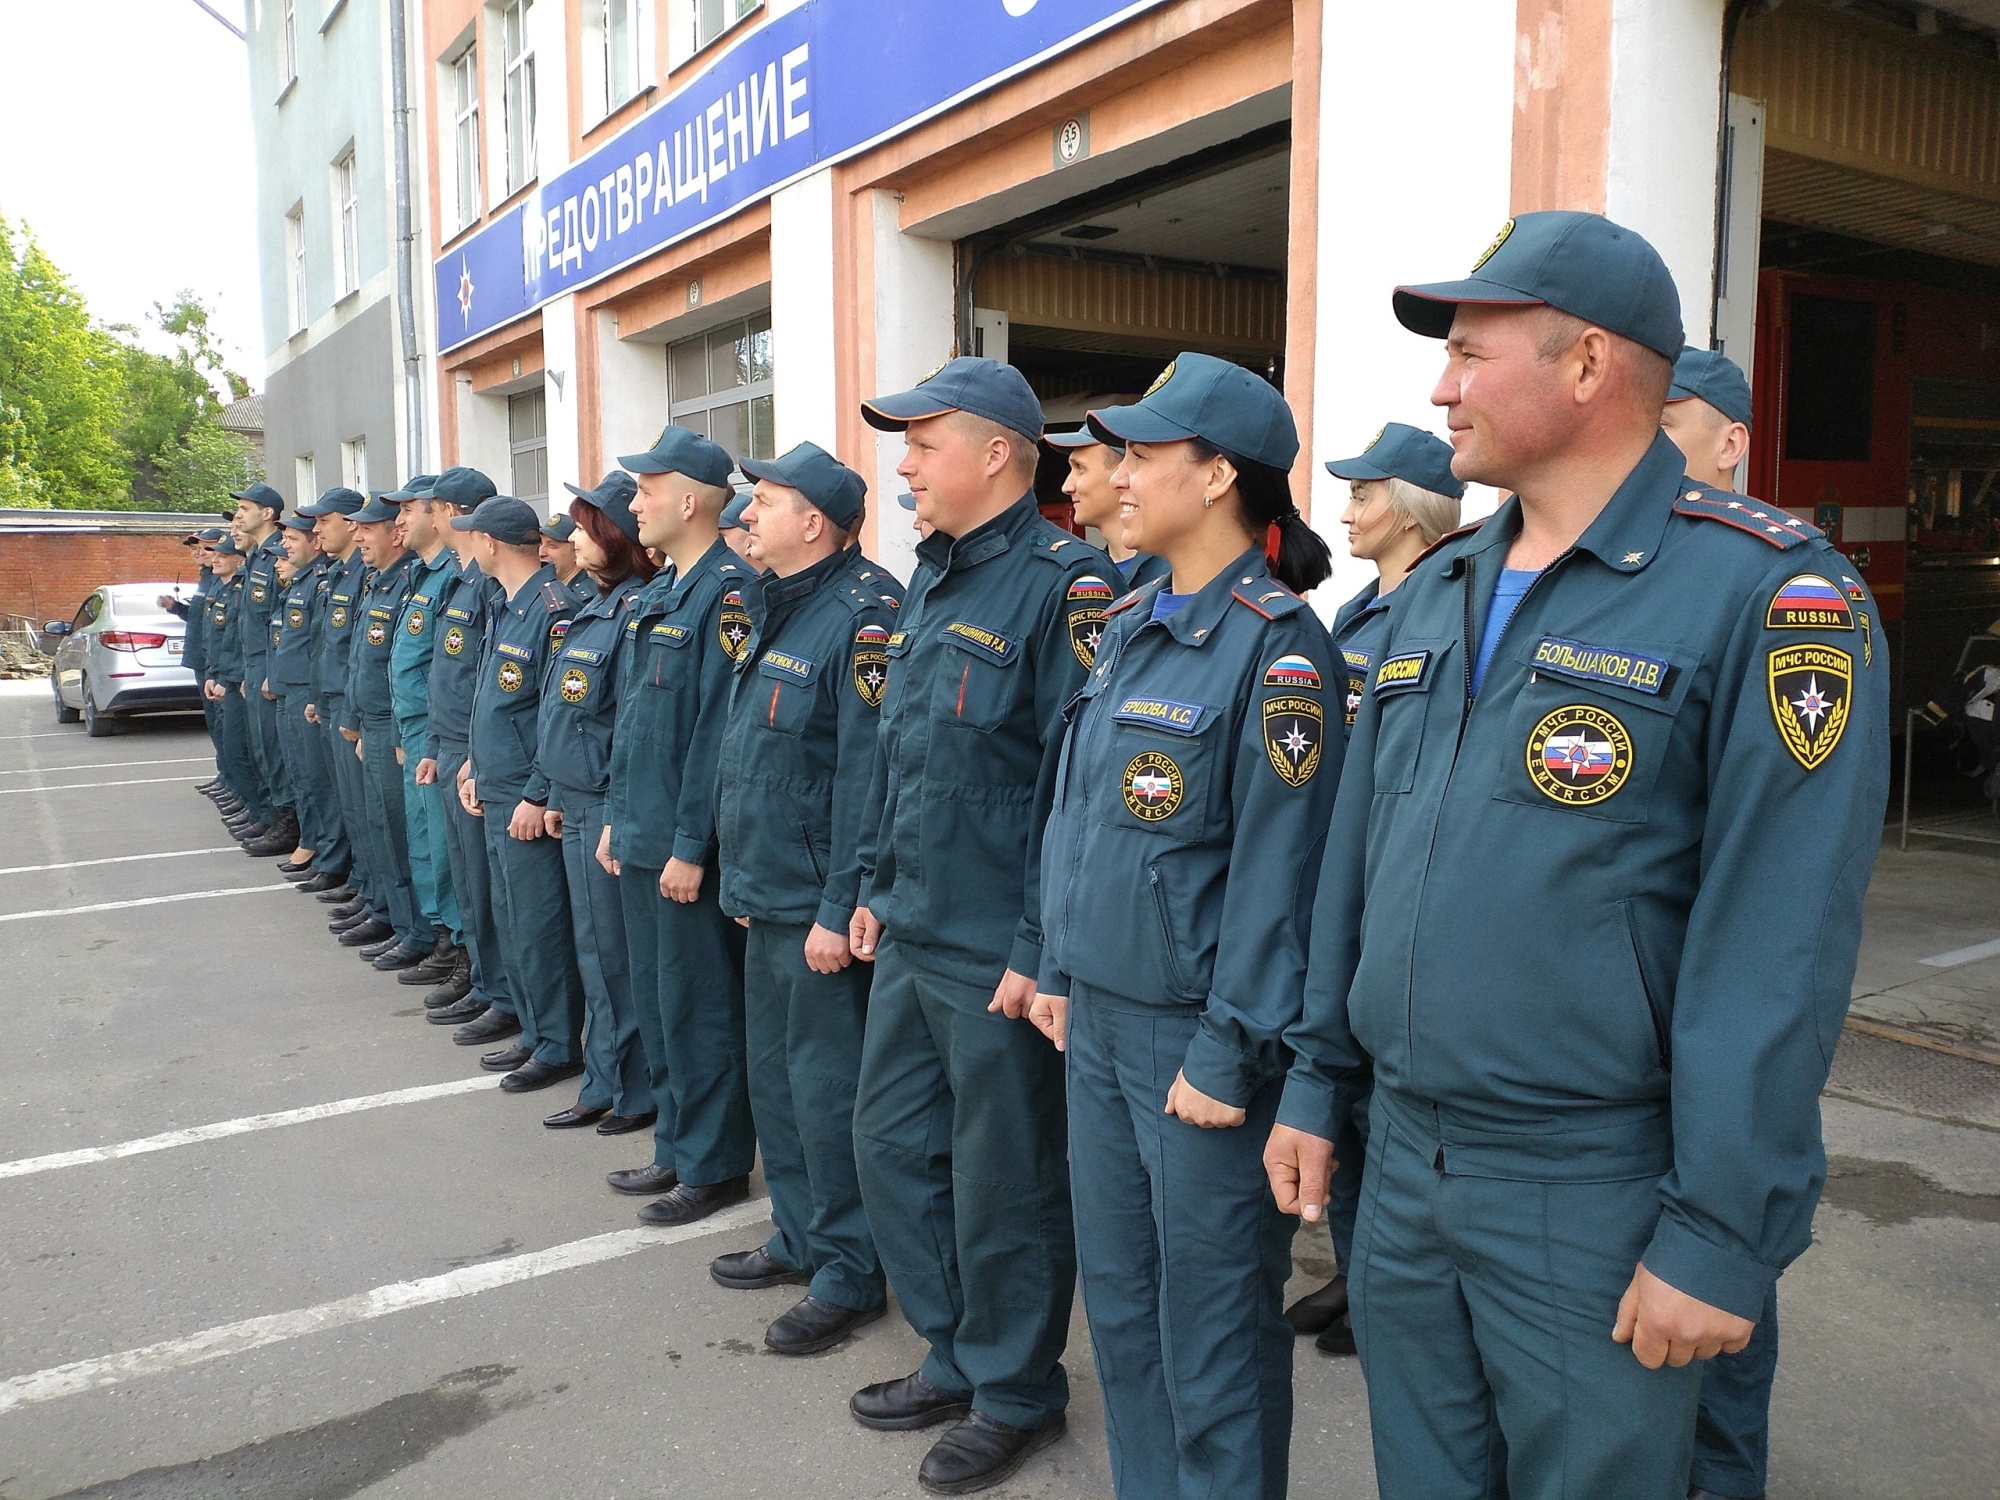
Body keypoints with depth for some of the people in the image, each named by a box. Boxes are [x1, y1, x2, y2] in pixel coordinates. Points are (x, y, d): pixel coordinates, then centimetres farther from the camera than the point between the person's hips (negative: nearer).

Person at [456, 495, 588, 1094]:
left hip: (528, 802, -10)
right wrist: (476, 768, 15)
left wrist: (537, 796, -20)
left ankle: (559, 1049, 11)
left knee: (538, 927, -1)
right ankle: (534, 1035, 28)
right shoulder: (504, 607, 13)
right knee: (510, 924, 16)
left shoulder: (553, 611, -18)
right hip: (496, 795, 10)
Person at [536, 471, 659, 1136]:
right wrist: (559, 798, 17)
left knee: (615, 955, 1)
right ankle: (604, 1087, 27)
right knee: (595, 953, 16)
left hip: (610, 809, -10)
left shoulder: (638, 612, -17)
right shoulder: (598, 608, 13)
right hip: (578, 806, 10)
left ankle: (636, 1091, 15)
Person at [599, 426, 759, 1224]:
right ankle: (676, 1148, 31)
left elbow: (719, 727, -21)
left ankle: (715, 1166, 16)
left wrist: (691, 846, -20)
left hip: (688, 844, -10)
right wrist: (618, 817, 17)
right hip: (642, 836, 10)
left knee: (698, 1008, 2)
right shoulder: (660, 590, 14)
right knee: (656, 1001, 17)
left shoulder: (730, 590, -16)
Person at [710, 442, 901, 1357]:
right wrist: (742, 876, 17)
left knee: (825, 1083, 1)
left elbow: (867, 776, -22)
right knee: (774, 1070, 19)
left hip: (817, 905, -10)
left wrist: (839, 909, -22)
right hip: (766, 895, 10)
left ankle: (850, 1273, 17)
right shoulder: (774, 608, 12)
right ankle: (800, 1236, 35)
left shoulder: (863, 614, -18)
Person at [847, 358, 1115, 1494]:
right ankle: (956, 1358, 38)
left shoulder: (1062, 581, -16)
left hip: (997, 956, -9)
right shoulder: (934, 577, 12)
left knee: (1003, 1183, 7)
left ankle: (1017, 1395, 29)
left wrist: (1040, 950, -20)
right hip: (912, 936, 9)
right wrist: (878, 886, 17)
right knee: (891, 1142, 18)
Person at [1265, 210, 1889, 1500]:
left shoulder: (1767, 591, -13)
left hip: (1595, 1196, -6)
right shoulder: (1436, 593, 9)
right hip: (1403, 1158, 6)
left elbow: (1777, 944, -17)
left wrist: (1724, 1233, -17)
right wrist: (1320, 1081, 13)